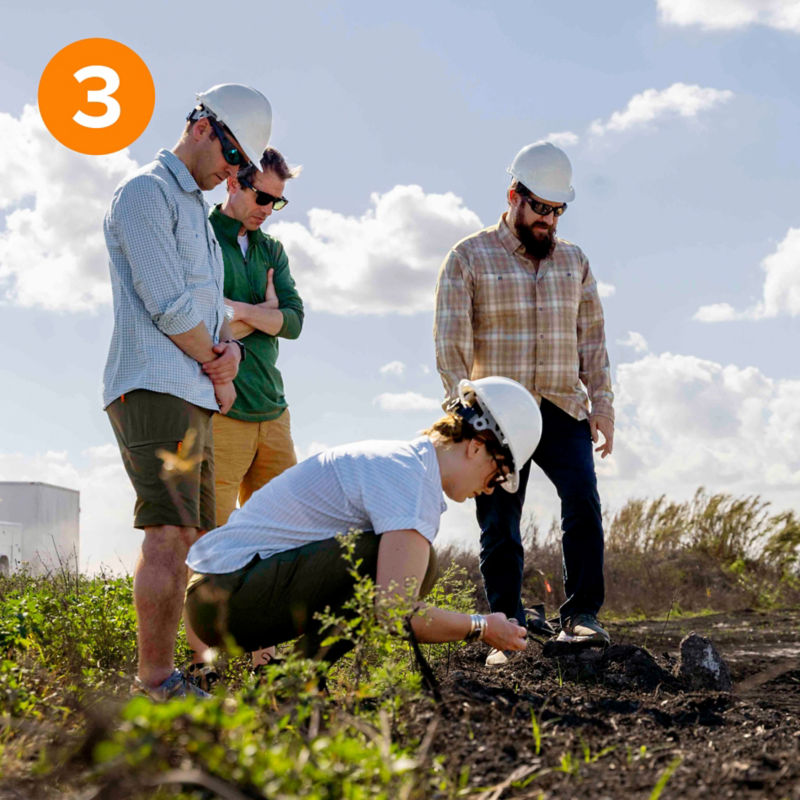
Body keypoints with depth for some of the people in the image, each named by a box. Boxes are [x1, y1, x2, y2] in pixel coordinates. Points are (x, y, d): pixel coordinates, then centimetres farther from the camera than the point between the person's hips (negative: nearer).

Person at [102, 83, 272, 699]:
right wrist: (216, 370, -2)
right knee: (170, 532, -16)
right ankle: (157, 682, -16)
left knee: (189, 535, 8)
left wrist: (231, 346, 1)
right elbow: (167, 304, -13)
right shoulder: (145, 193, -5)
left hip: (193, 398, 10)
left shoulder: (197, 211, 25)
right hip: (155, 389, -10)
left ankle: (167, 677, 11)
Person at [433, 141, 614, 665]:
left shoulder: (574, 261, 15)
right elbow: (451, 341, -4)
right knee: (500, 528, 0)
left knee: (583, 503, -18)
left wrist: (602, 402, 6)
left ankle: (581, 615, -12)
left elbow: (592, 337, 16)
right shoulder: (469, 258, 2)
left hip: (562, 409, 2)